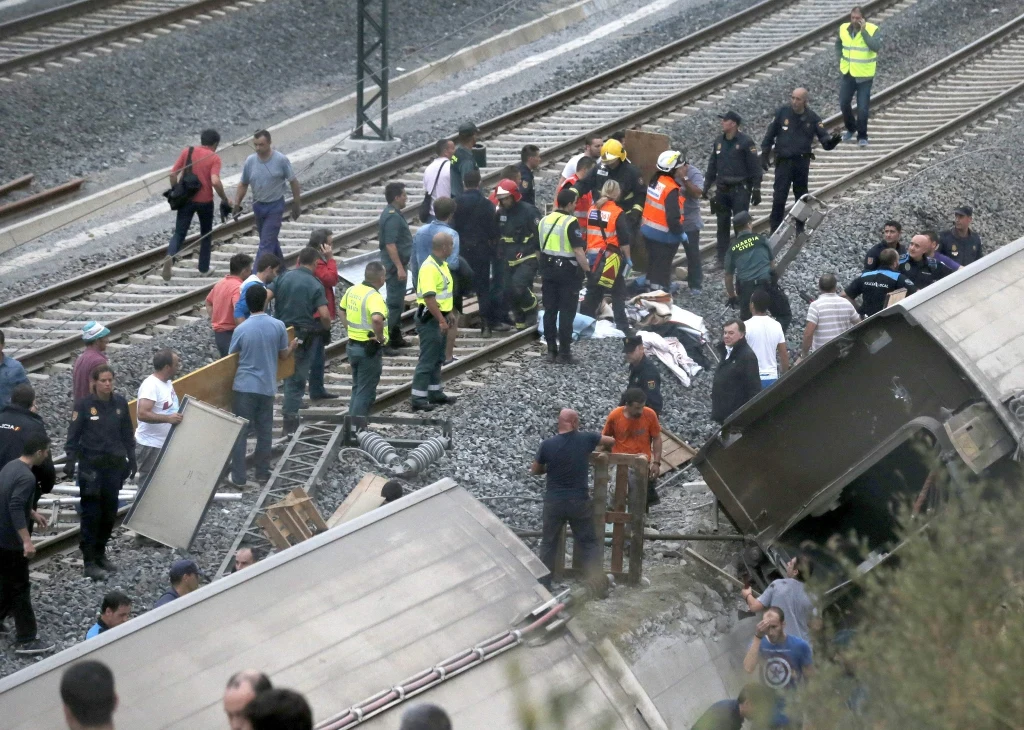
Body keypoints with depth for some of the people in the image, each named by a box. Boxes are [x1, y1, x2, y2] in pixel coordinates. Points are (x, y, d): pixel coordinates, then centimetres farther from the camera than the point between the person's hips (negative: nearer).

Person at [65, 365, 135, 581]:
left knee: (109, 513, 10)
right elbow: (73, 436, -7)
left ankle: (100, 554, 24)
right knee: (91, 514, -4)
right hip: (91, 465, -4)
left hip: (115, 465, 4)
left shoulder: (120, 403, 2)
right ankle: (90, 562, -2)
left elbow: (127, 434, 11)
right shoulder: (84, 405, -9)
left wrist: (131, 459, 9)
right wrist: (70, 461, -16)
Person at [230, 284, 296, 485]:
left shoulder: (241, 329, -11)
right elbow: (283, 355, 7)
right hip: (267, 387, 2)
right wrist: (293, 346, 29)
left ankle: (238, 478, 2)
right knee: (264, 432, 16)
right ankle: (262, 473, 24)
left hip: (244, 386, -2)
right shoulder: (278, 326, -6)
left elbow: (231, 357, 1)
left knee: (239, 432, 3)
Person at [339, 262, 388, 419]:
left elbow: (342, 311, 20)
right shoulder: (374, 297, -23)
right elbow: (377, 319, -40)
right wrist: (380, 337, -25)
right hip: (370, 349, -8)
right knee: (366, 393, 1)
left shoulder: (352, 291, 4)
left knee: (357, 389, 21)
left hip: (353, 345, 8)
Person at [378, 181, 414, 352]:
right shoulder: (392, 217, -20)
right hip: (395, 265, -11)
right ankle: (383, 342, -10)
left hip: (396, 264, 11)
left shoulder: (392, 213, 13)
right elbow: (390, 244, -25)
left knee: (397, 302, 18)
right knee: (394, 303, -9)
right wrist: (399, 267, -26)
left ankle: (395, 337, 27)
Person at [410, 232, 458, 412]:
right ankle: (418, 399, -4)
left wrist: (448, 314, 23)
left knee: (437, 358, 17)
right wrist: (441, 320, -28)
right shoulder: (429, 268, -22)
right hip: (430, 318, -10)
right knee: (427, 360, -7)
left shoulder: (442, 264, 11)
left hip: (440, 316, 10)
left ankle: (435, 393, 26)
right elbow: (429, 297, -28)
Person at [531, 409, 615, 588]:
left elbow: (535, 470, 4)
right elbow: (611, 441, 10)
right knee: (588, 543, 11)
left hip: (554, 501, 0)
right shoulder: (586, 439, -7)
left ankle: (544, 584, 16)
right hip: (579, 501, 0)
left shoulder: (547, 445, -9)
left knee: (548, 543, 13)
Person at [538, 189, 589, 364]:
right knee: (566, 313, -1)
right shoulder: (570, 223, -16)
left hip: (548, 269, 6)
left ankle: (551, 350, 13)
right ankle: (564, 353, -1)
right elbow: (579, 251, -20)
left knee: (550, 311, 10)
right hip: (567, 271, -6)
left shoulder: (544, 220, 6)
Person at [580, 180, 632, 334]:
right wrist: (628, 258, -2)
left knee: (593, 291, 16)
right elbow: (624, 240, -11)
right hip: (610, 259, -5)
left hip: (592, 257, 5)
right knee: (618, 293, 2)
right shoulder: (617, 213, -12)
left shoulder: (592, 210, 5)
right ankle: (622, 326, 0)